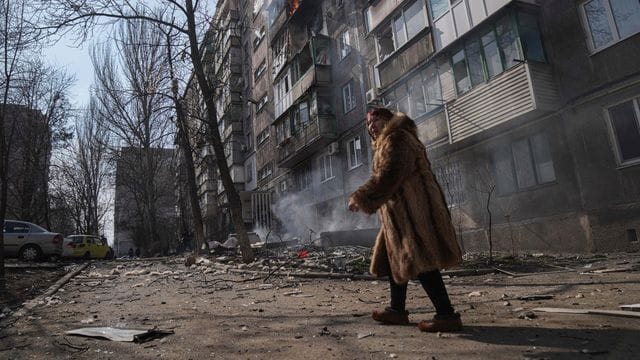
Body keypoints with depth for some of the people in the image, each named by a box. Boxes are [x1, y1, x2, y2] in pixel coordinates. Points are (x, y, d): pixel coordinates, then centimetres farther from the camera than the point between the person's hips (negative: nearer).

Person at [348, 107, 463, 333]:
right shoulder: (387, 144, 25)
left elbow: (389, 175, -20)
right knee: (396, 259, 13)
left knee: (419, 261, -11)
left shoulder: (396, 139, -7)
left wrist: (361, 198, -20)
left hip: (410, 209, -11)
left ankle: (447, 315, -8)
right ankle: (397, 310, 20)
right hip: (401, 211, 11)